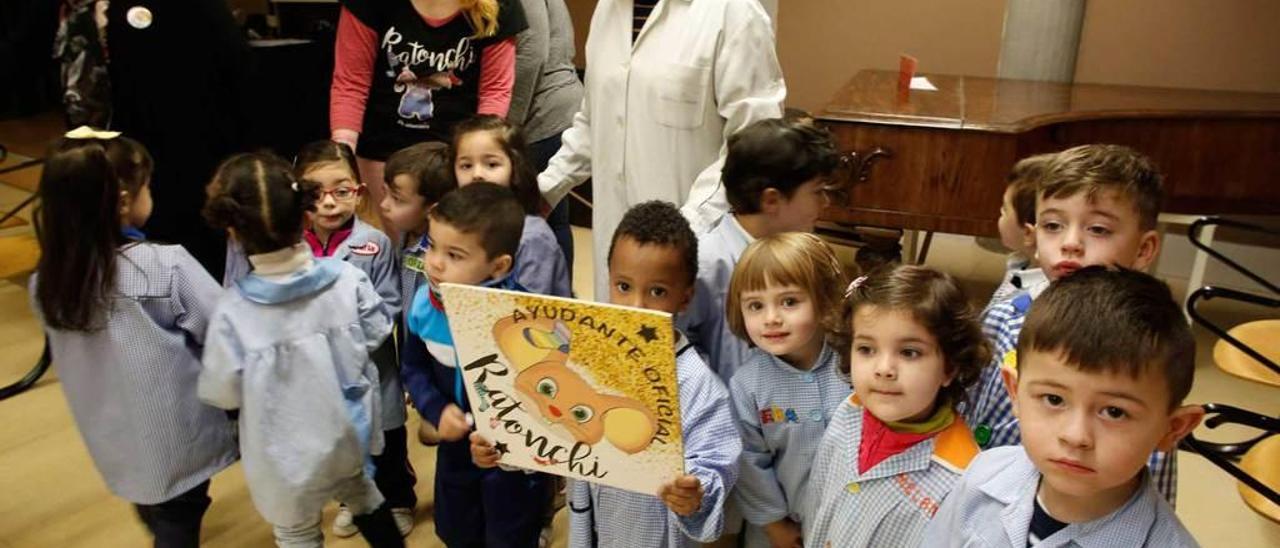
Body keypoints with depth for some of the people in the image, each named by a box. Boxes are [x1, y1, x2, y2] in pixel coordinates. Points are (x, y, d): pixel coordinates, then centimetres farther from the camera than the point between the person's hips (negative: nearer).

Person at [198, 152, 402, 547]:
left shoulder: (232, 311, -25)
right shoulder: (347, 277, -19)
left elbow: (223, 393, -15)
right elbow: (377, 333, -3)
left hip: (288, 455, -3)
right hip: (350, 432, 3)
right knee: (361, 493, 33)